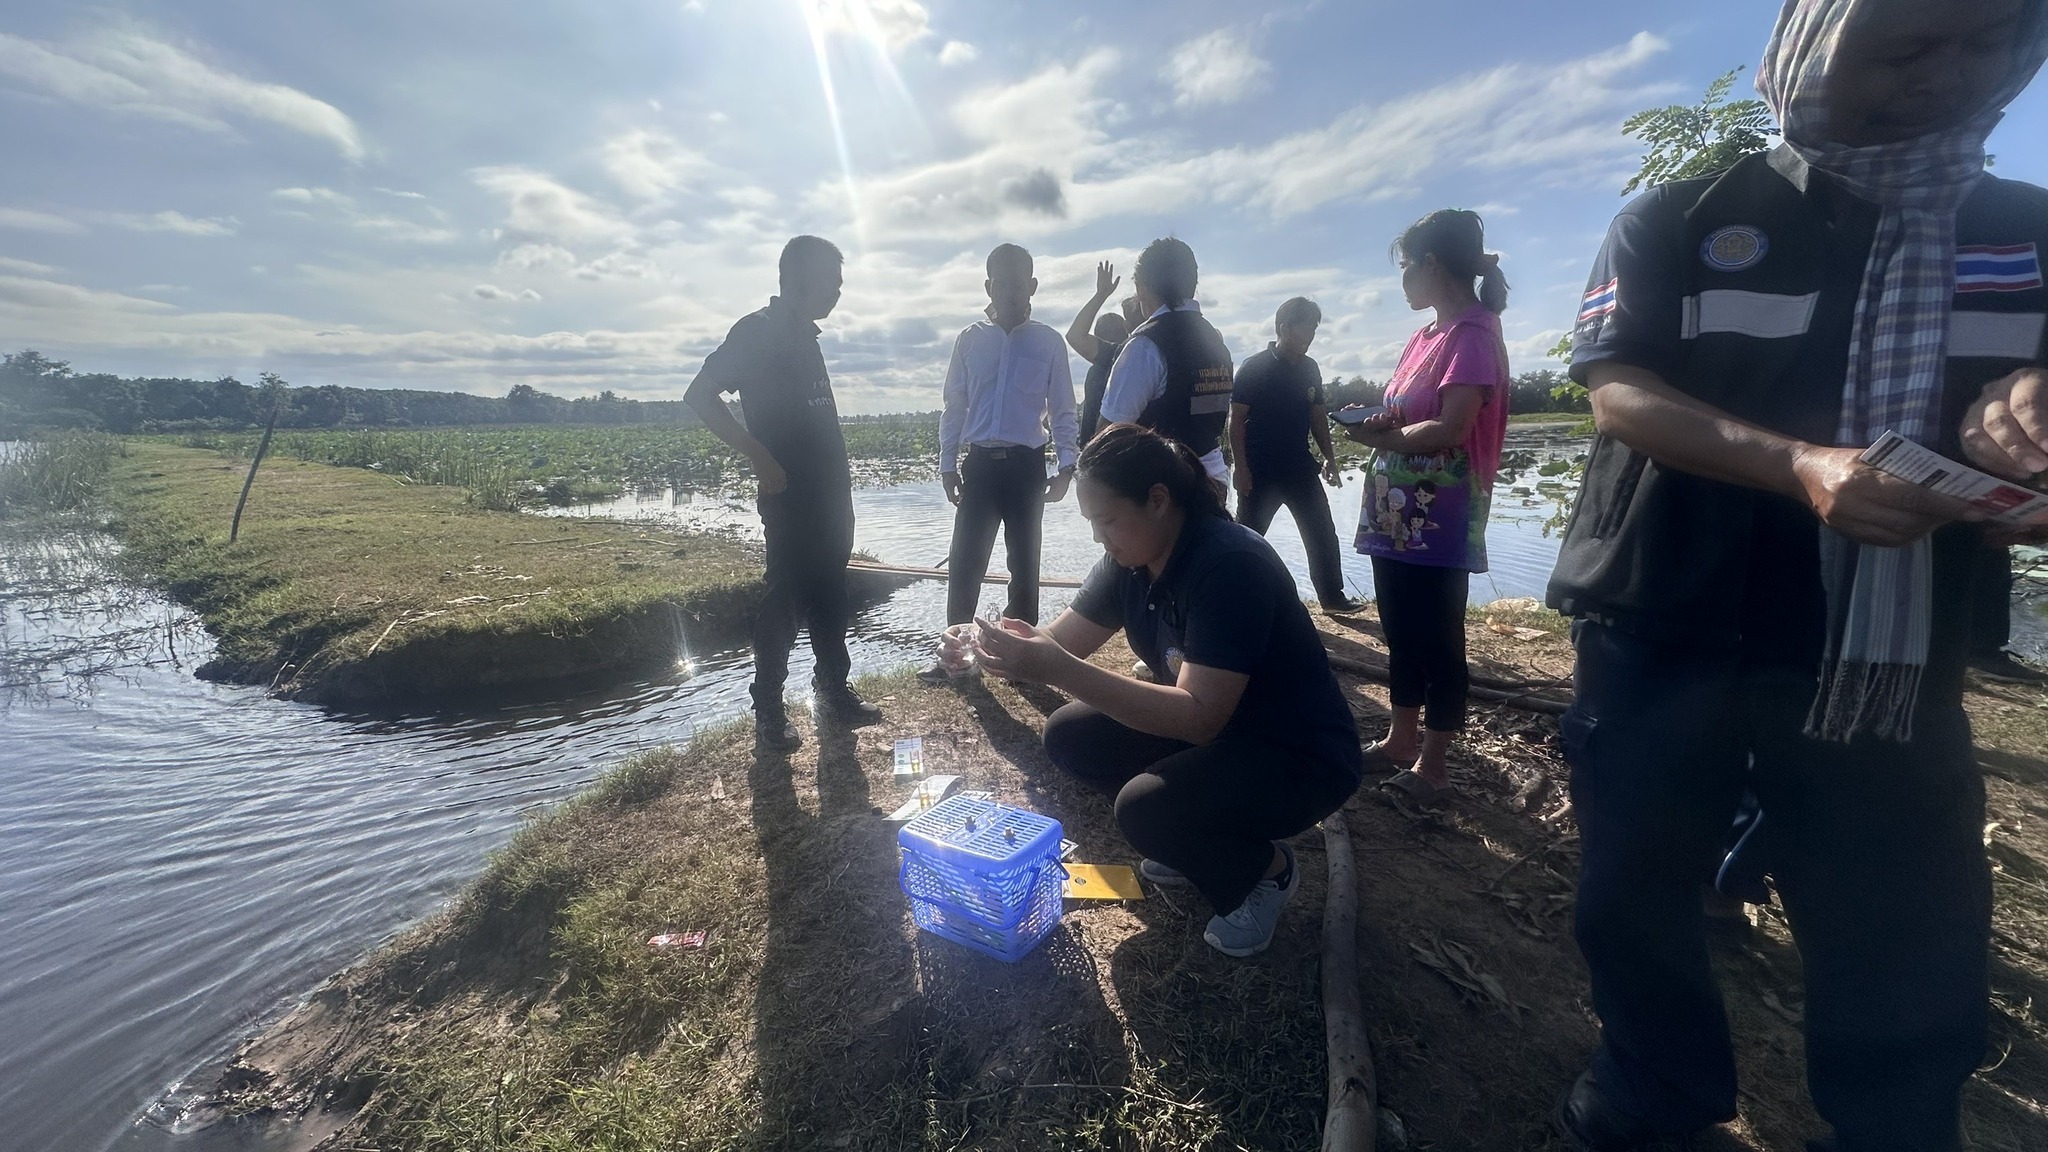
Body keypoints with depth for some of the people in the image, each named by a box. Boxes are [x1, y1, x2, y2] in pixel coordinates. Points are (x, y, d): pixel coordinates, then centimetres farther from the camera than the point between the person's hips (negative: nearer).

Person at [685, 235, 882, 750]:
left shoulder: (804, 335, 17)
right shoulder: (758, 330, -6)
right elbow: (700, 395, -13)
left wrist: (842, 487, 15)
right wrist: (760, 457, -18)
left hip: (830, 494, 8)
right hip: (790, 495, -8)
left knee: (829, 595, 12)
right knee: (784, 598, -2)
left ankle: (834, 693, 23)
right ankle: (769, 709, 9)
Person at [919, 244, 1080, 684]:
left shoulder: (1049, 342, 3)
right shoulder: (970, 340, 6)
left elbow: (1062, 410, 3)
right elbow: (954, 406, 8)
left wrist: (1067, 466, -5)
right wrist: (948, 464, 4)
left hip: (1026, 465, -1)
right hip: (979, 463, 1)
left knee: (1024, 564, 8)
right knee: (964, 563, 1)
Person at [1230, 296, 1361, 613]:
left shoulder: (1309, 368, 8)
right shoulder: (1253, 368, -9)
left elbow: (1318, 416, 14)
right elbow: (1237, 420, -11)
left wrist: (1329, 458, 8)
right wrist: (1241, 467, -16)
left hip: (1300, 469, 6)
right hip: (1260, 471, -5)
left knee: (1323, 533, 8)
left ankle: (1332, 595, 21)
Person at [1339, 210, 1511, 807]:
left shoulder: (1472, 333, -12)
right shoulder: (1424, 336, 15)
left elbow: (1450, 428, -22)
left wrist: (1383, 438, -13)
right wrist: (1377, 427, -5)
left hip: (1438, 522, -9)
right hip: (1397, 515, 9)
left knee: (1436, 641, 1)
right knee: (1401, 632, 16)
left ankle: (1433, 766, 14)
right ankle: (1402, 740, 30)